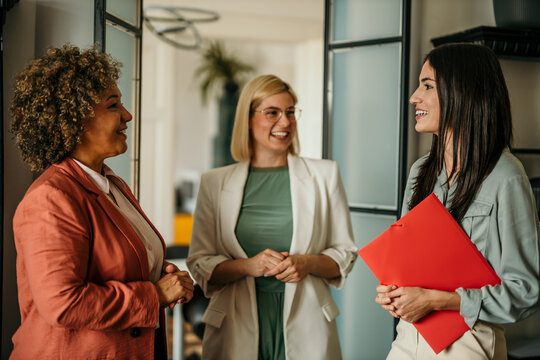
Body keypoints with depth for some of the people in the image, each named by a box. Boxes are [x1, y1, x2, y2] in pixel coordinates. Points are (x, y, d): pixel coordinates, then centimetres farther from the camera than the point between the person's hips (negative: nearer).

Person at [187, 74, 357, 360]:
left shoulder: (324, 175, 4)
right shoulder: (215, 183, 4)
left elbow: (346, 255, 7)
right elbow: (199, 264, 3)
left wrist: (309, 263, -12)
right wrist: (247, 265, -14)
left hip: (304, 331, 0)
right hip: (237, 331, 0)